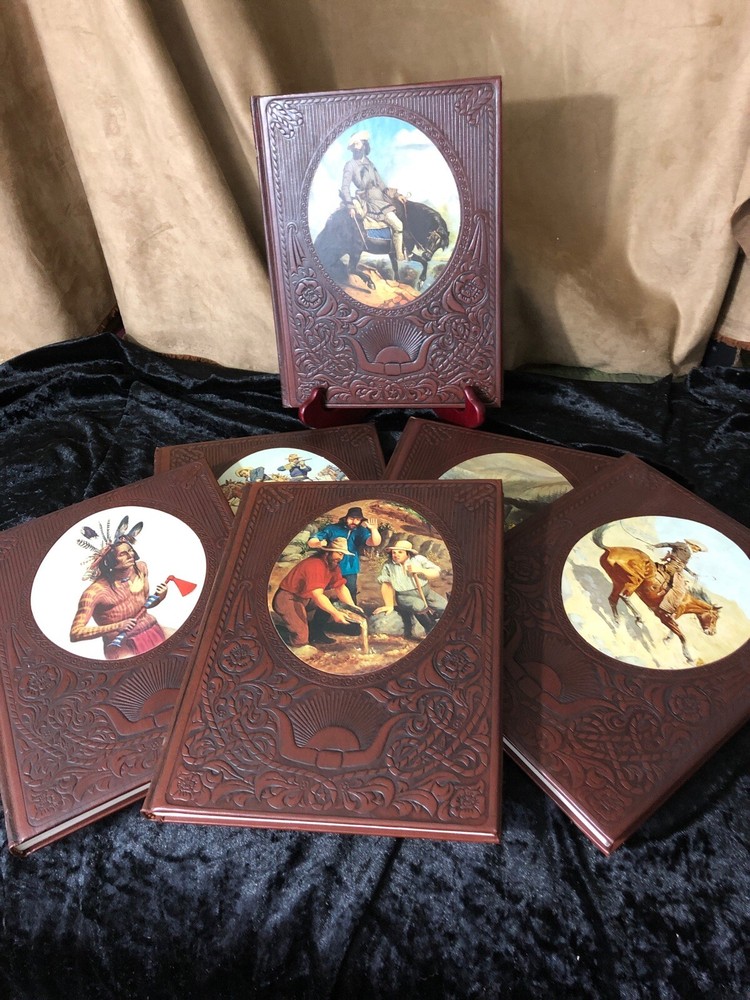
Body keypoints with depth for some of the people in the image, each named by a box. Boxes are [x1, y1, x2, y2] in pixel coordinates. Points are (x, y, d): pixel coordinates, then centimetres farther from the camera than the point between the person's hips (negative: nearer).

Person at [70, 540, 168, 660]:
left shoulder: (140, 568, 0)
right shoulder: (96, 591, -20)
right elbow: (75, 634, -23)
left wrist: (159, 597, -7)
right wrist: (117, 627, -29)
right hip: (122, 646, -7)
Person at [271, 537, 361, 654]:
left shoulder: (333, 565, 0)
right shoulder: (315, 565, -29)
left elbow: (341, 588, 0)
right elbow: (317, 595, -36)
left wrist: (352, 607, -14)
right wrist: (335, 613, -38)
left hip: (305, 598, 10)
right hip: (287, 599, -10)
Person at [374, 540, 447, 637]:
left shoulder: (419, 559, -4)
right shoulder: (388, 566, -7)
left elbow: (436, 574, -6)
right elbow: (386, 585, -7)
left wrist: (420, 570, -21)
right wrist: (389, 605, -9)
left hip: (426, 592, 3)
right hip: (405, 596, -3)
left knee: (445, 608, -14)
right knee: (419, 606, -36)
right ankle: (432, 630, -8)